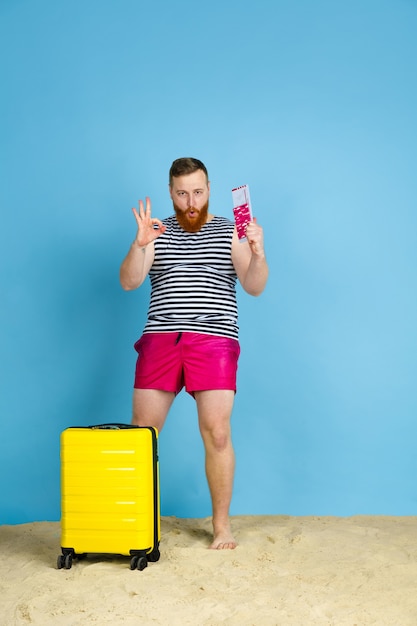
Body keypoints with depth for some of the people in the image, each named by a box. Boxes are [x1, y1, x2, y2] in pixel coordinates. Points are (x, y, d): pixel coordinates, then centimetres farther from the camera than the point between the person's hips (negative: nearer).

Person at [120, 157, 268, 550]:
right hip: (160, 339, 2)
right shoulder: (158, 232, 13)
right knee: (142, 432, -1)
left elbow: (255, 287, 1)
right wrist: (139, 245, -16)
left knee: (217, 433, -8)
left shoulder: (230, 232, 10)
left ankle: (222, 524, 7)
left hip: (214, 341, -1)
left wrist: (257, 253, -18)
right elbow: (129, 282, 2)